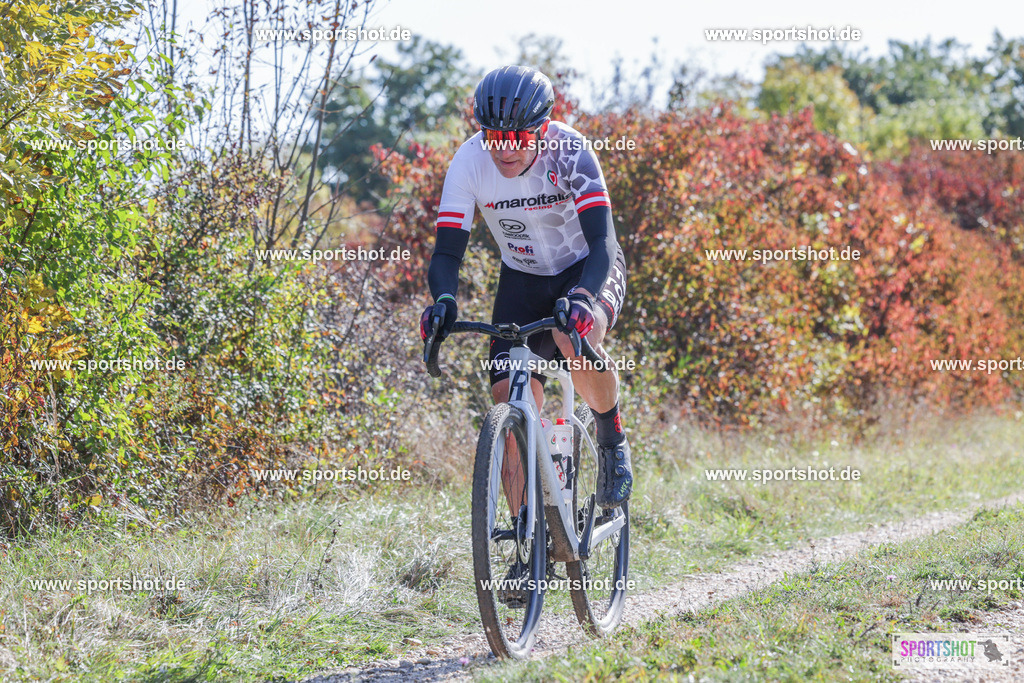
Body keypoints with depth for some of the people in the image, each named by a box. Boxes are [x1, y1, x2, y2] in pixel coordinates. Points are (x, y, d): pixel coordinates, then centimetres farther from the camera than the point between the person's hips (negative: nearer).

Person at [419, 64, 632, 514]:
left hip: (587, 270, -3)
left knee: (574, 341, -36)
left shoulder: (570, 152, -27)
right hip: (523, 279, 3)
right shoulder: (469, 162, -21)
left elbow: (602, 241, -34)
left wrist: (581, 297, -53)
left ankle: (612, 437, -7)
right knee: (511, 404, -14)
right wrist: (444, 300, -42)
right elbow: (447, 251, -21)